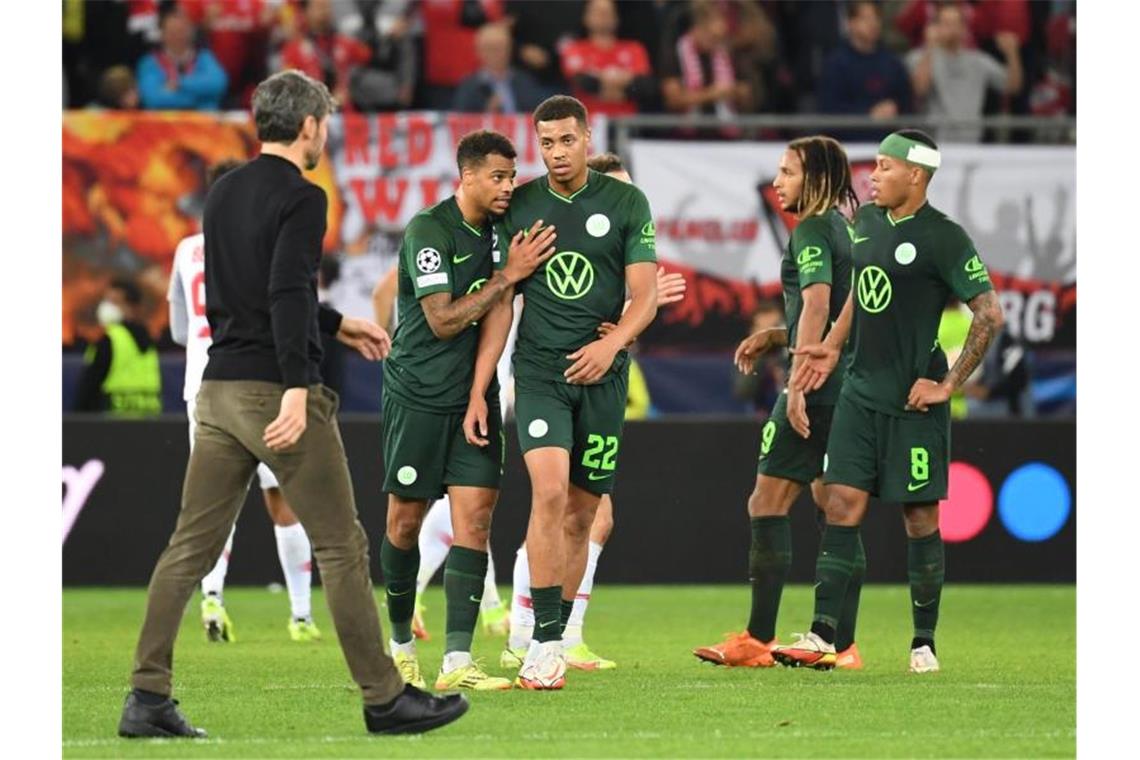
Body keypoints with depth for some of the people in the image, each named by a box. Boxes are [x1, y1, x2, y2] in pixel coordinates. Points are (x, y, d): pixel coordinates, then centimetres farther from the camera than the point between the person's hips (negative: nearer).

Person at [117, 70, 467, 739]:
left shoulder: (225, 194, 15)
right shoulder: (301, 198, -10)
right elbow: (287, 294, -22)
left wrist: (338, 325, 35)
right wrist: (297, 388, -29)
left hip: (220, 390, 8)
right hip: (275, 390, -8)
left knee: (191, 548, 6)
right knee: (341, 546, 0)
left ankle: (148, 698, 1)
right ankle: (385, 699, 4)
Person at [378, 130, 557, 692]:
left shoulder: (502, 232, 5)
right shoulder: (428, 230, -13)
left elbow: (496, 317, 0)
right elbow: (442, 321, -16)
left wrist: (479, 396, -8)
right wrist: (507, 276, -17)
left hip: (472, 394, 5)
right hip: (416, 393, -5)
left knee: (475, 513, -8)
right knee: (406, 520, 3)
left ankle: (457, 660, -12)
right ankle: (400, 642, 24)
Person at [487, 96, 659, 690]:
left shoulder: (626, 203, 2)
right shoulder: (520, 206, 4)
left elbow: (644, 296, -1)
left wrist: (613, 343, -20)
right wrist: (479, 387, 4)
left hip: (601, 374, 1)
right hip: (538, 369, -1)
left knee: (581, 513, 5)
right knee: (549, 491, -20)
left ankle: (554, 641, 18)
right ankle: (544, 643, -20)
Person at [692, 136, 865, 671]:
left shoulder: (812, 231, -10)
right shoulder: (843, 229, 18)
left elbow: (817, 305, -22)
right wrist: (773, 338, 19)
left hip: (818, 387, -9)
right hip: (848, 384, 9)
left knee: (768, 502, -5)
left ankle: (759, 640, -8)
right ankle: (842, 643, 8)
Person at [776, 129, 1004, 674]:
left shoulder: (943, 238, -13)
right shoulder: (867, 222, 9)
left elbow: (990, 314, -12)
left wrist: (948, 384, -12)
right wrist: (833, 347, 14)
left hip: (913, 402, -6)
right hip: (861, 392, 6)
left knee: (920, 516, 1)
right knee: (842, 504, -1)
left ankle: (924, 644, 11)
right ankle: (822, 637, -3)